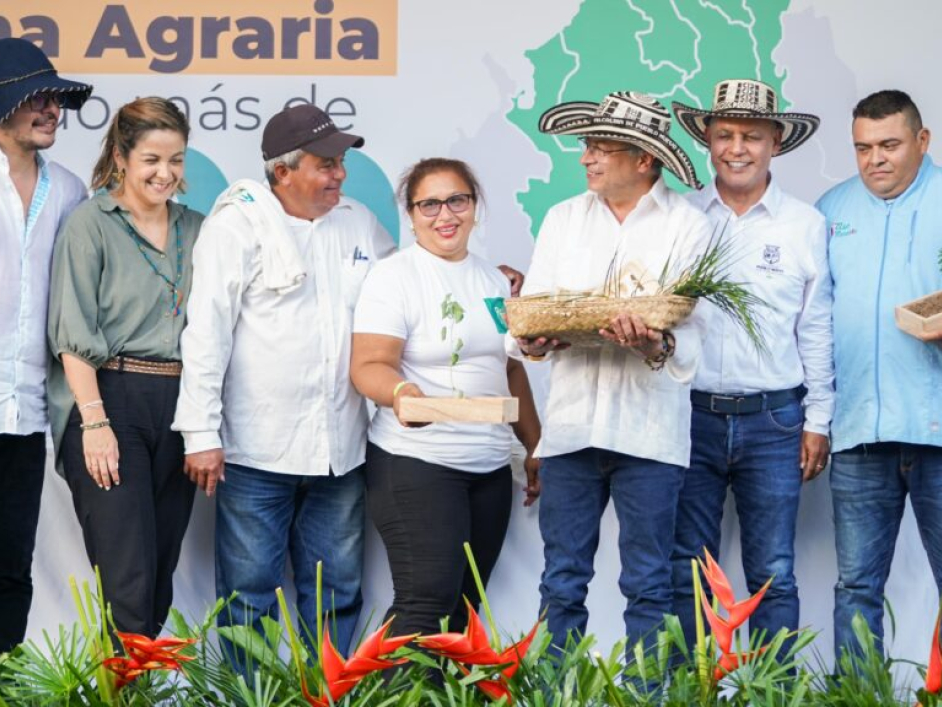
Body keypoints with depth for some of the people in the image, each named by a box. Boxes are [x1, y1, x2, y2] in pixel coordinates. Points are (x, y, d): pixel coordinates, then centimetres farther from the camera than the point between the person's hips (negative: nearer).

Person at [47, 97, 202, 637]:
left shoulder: (196, 229, 14)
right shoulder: (92, 223, 0)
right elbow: (74, 334, -6)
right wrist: (94, 421, -14)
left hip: (180, 405, 5)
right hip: (111, 397, -5)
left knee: (161, 573, 7)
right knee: (128, 579, -11)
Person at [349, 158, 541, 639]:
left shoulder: (493, 280, 14)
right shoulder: (393, 276, -5)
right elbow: (369, 365, -15)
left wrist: (535, 447, 20)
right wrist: (399, 392, -36)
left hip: (491, 465, 6)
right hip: (416, 461, -6)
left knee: (463, 607, 5)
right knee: (427, 602, -15)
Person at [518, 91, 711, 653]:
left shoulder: (687, 226, 0)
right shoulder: (563, 218, 12)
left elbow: (693, 334, -7)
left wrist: (658, 347, -29)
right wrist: (534, 338, -15)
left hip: (649, 429, -3)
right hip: (571, 422, 3)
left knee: (648, 586, 4)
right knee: (562, 584, 7)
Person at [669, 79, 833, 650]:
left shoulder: (806, 224, 3)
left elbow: (817, 330, 5)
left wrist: (818, 420, 4)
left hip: (773, 420, -1)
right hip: (691, 414, 1)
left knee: (773, 575, 3)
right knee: (687, 571, 5)